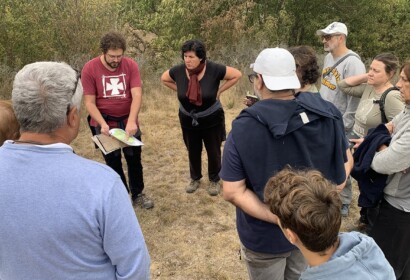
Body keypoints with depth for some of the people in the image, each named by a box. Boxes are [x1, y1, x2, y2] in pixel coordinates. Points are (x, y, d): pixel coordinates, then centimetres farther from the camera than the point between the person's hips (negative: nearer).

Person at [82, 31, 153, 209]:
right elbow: (89, 102, -13)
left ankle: (137, 195, 32)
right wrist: (103, 124, -26)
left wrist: (132, 121, -32)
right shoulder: (90, 69, -13)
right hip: (105, 124, -1)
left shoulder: (131, 65, -10)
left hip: (129, 122, 1)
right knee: (113, 163, 12)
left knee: (134, 160, 13)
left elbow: (137, 95, -18)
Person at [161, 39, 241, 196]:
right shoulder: (178, 71, -14)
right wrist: (180, 90, -4)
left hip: (212, 119, -2)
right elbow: (164, 79, 6)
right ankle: (195, 179, 40)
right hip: (188, 120, 3)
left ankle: (214, 180, 34)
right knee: (193, 152, 18)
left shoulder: (214, 69, -22)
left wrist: (219, 90, -13)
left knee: (213, 152, 12)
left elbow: (237, 75, -12)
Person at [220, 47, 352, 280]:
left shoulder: (244, 128, -24)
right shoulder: (327, 112, -12)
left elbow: (232, 191, -24)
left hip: (266, 237, -3)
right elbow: (346, 161, -1)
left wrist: (278, 218, -22)